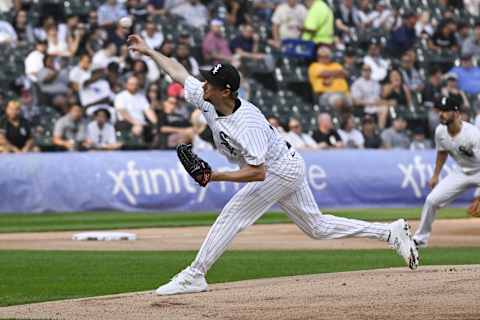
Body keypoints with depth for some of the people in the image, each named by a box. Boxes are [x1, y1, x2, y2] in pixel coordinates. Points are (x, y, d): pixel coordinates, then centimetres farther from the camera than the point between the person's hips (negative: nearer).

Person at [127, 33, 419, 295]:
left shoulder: (247, 126, -35)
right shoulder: (207, 100, -11)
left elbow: (257, 173, -36)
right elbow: (179, 73, 3)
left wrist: (216, 176, -36)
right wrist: (148, 51, 6)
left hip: (282, 170, -9)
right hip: (288, 168, 9)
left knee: (233, 215, -14)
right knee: (318, 227, 14)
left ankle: (195, 276, -9)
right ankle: (391, 232, 16)